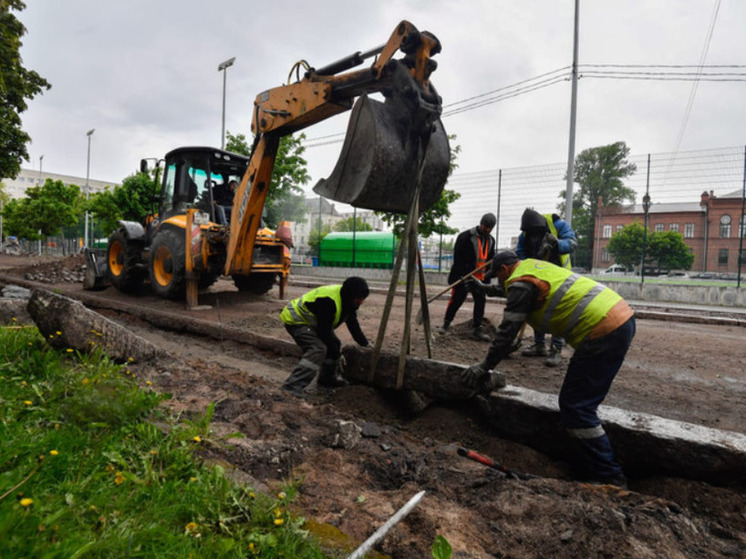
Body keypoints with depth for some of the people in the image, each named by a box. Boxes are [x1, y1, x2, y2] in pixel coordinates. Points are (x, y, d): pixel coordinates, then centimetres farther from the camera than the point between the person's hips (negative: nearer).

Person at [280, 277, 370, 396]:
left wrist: (365, 344, 0)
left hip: (309, 321, 10)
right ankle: (292, 387, -31)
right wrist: (337, 355, -22)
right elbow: (324, 330, -30)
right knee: (318, 349, -27)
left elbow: (353, 324, 6)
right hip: (295, 320, -10)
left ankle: (329, 377, 29)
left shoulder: (348, 300, -4)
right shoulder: (329, 301, -33)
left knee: (334, 344, 12)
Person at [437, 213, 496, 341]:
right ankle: (446, 323, 13)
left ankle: (477, 330, 14)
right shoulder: (465, 237, -11)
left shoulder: (491, 240, 11)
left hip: (480, 278, 6)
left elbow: (491, 260, 18)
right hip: (462, 276, -6)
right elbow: (458, 258, -14)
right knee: (457, 299, -5)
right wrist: (463, 276, -18)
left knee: (480, 301, 5)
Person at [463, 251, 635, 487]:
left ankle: (608, 478, 2)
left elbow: (507, 332, -7)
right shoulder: (534, 265, 20)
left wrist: (485, 366, 2)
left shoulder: (520, 282, -8)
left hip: (603, 331, -11)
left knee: (575, 406, -6)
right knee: (579, 402, 16)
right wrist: (487, 288, 54)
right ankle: (588, 468, 25)